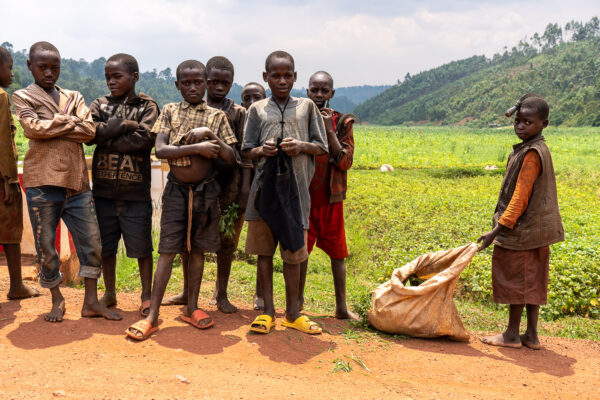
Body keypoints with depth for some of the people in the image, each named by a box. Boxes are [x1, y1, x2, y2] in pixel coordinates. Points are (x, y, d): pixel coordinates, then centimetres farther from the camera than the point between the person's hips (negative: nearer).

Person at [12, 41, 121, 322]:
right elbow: (33, 128, -13)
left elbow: (89, 131, -1)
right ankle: (57, 301, 21)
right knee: (45, 244, 4)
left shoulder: (74, 97, 16)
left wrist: (52, 125, -8)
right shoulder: (23, 97, 7)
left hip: (76, 180, 3)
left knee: (91, 240, 3)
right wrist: (69, 122, -5)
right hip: (42, 182, -3)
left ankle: (91, 301, 13)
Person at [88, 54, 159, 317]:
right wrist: (125, 124, -11)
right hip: (104, 189, 3)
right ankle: (109, 293, 29)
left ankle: (147, 296, 19)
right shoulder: (100, 105, 10)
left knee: (142, 247, 4)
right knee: (105, 246, 13)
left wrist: (107, 138, -10)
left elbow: (145, 139, -16)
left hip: (136, 191, -3)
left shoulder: (147, 107, 1)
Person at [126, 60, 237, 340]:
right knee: (168, 250, -4)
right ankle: (152, 316, 0)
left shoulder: (216, 116, 4)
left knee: (197, 249, 8)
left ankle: (192, 308, 20)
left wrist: (210, 136, -17)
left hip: (205, 191, 1)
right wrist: (197, 147, -20)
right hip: (176, 189, -1)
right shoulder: (169, 111, 3)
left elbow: (231, 158, -2)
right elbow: (160, 150, -11)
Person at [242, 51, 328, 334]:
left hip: (295, 188, -1)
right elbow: (246, 151, 10)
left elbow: (323, 148, 9)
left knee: (292, 253, 5)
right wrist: (261, 150, -12)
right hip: (264, 186, 1)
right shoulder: (257, 110, 9)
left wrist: (302, 146, -11)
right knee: (264, 250, 5)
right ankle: (267, 311, 17)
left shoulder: (307, 107, 8)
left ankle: (292, 313, 18)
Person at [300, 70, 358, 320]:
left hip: (330, 198, 0)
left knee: (337, 252, 5)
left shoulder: (342, 122, 2)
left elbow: (345, 162, -7)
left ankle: (341, 307, 14)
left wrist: (329, 130, -13)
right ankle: (298, 301, 22)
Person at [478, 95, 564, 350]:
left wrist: (498, 230, -22)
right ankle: (531, 336, 20)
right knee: (531, 282, 12)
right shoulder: (537, 150, 11)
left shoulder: (532, 153, -19)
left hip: (522, 230, -9)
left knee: (516, 281, 1)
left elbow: (520, 196, -22)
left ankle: (512, 335, 13)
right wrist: (502, 227, 22)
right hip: (536, 230, 9)